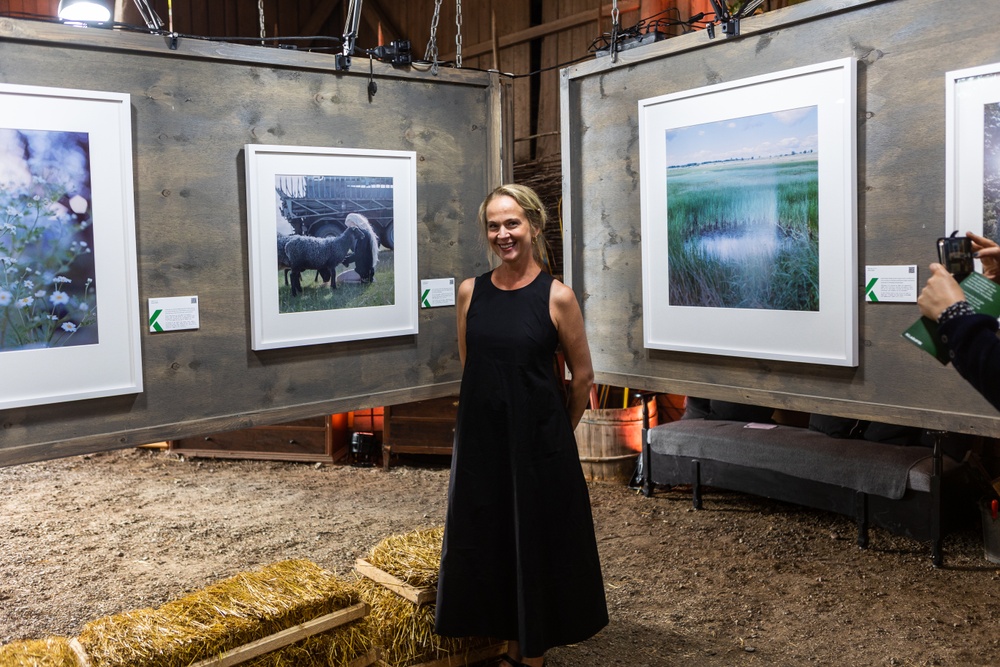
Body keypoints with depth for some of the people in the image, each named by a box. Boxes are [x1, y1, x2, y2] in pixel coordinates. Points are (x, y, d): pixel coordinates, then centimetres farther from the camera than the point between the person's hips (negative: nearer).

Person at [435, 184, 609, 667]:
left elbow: (582, 378, -1)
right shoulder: (470, 291, 2)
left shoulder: (557, 297, -9)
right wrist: (496, 411, 12)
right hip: (481, 440, 4)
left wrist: (554, 430, 8)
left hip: (538, 444, -4)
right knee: (487, 542, 13)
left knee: (537, 544, 8)